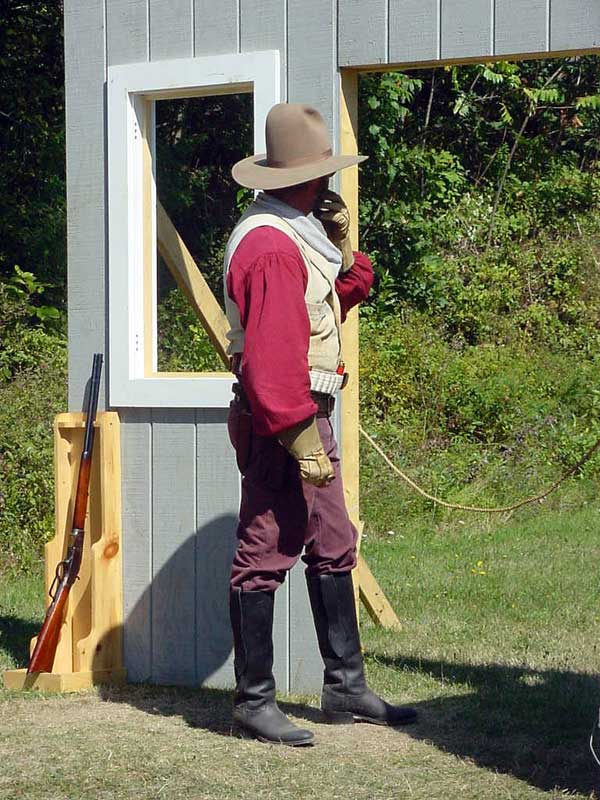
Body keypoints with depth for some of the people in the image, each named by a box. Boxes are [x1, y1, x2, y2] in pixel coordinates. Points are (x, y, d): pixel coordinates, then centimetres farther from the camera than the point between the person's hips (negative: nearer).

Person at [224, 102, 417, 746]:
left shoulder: (296, 234, 15)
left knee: (333, 547, 15)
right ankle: (254, 701, 2)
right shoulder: (271, 246, -19)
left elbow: (339, 301, 26)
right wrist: (300, 436, -26)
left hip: (306, 414, 11)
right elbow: (273, 353, -25)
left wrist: (341, 248, 8)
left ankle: (345, 688, 23)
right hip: (281, 421, -11)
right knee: (265, 554, -5)